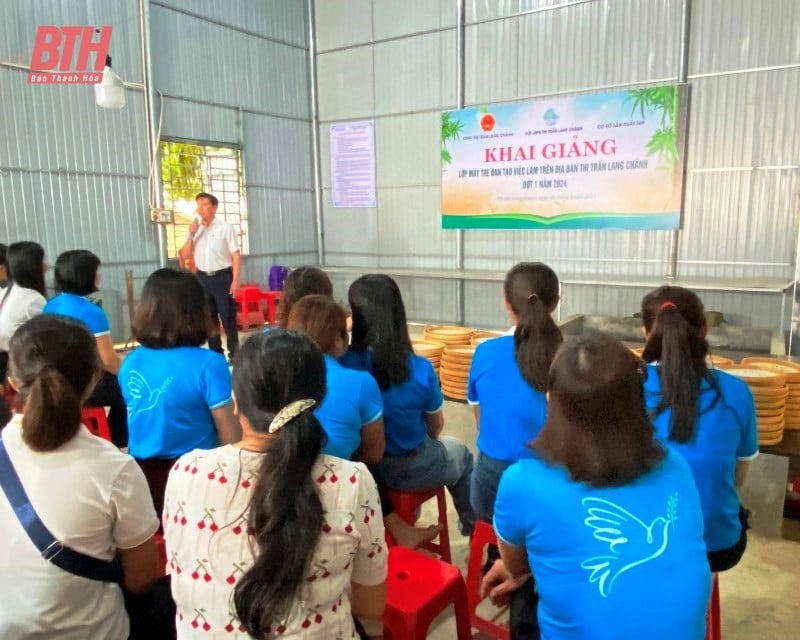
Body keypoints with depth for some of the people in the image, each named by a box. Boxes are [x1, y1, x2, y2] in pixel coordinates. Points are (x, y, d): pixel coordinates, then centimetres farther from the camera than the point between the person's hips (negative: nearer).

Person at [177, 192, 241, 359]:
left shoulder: (225, 227, -3)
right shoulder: (195, 229, 9)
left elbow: (236, 255, -7)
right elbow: (185, 256, 7)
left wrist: (235, 280, -14)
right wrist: (191, 235, -5)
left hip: (222, 277, -5)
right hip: (203, 278, 5)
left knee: (228, 318, -1)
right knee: (209, 318, 11)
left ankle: (234, 354, 9)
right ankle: (215, 353, 22)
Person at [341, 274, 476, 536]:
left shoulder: (341, 364, -23)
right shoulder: (419, 369, -27)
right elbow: (436, 426, -6)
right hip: (411, 469, -3)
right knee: (460, 453, 31)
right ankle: (472, 527, 50)